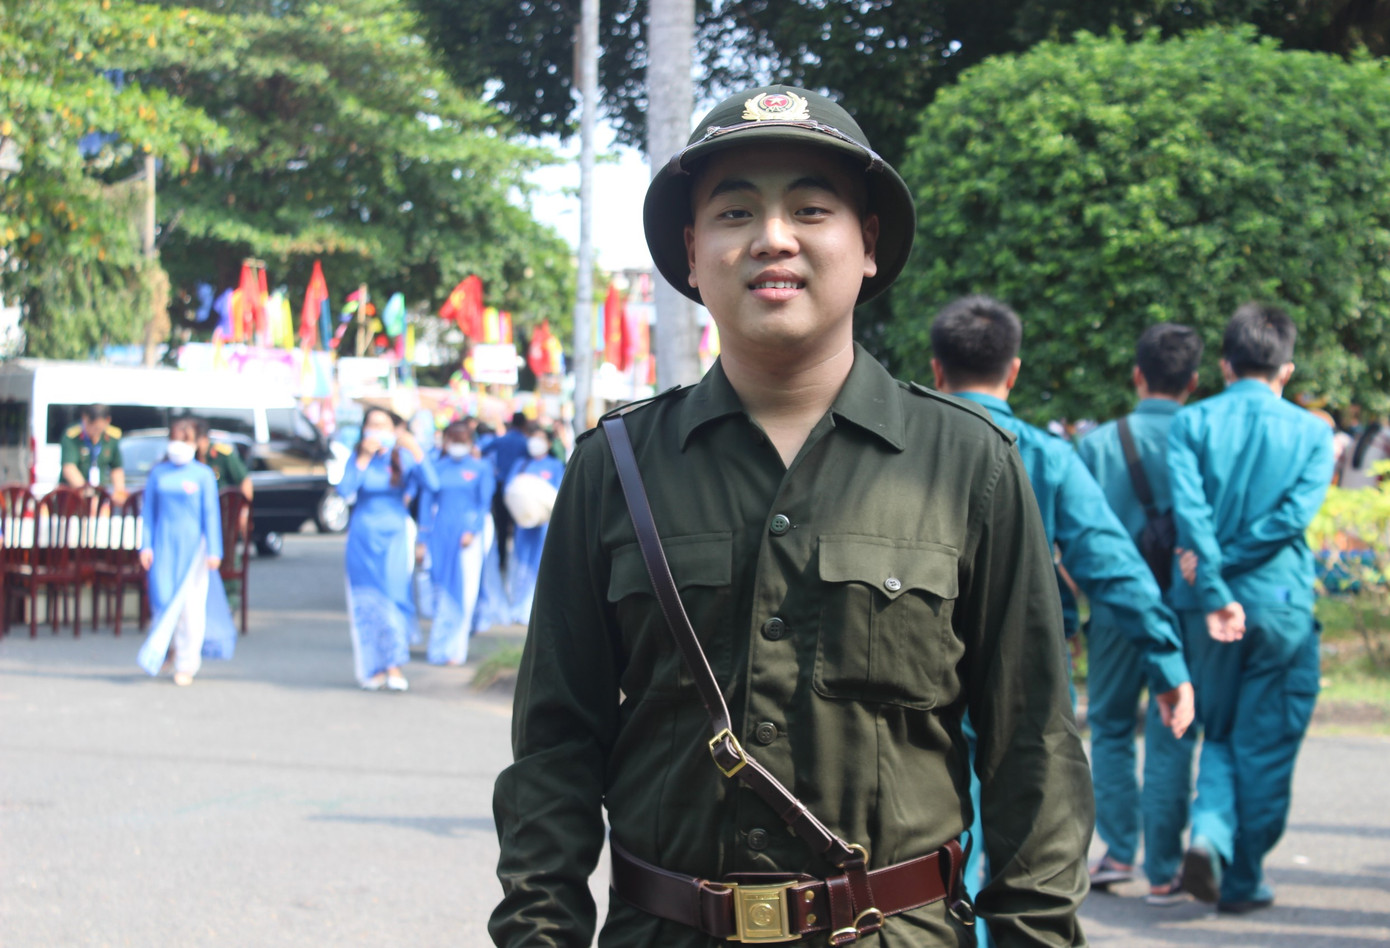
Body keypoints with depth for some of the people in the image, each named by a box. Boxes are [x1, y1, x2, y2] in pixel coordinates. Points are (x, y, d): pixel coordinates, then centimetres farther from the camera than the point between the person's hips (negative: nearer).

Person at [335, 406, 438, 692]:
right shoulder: (358, 457, -1)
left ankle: (394, 665, -8)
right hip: (363, 537, 0)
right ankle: (373, 666, 8)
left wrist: (416, 451, -24)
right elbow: (345, 491, -16)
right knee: (368, 602, 1)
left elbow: (431, 484, -15)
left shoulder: (404, 457, -1)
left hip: (394, 537, 0)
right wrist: (364, 458, -19)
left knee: (394, 596, -8)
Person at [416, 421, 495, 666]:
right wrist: (422, 541, 5)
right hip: (440, 536, 1)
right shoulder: (436, 469, 8)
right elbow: (426, 504, 9)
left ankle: (455, 648, 2)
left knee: (464, 593, -4)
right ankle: (441, 647, 9)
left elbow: (484, 504, 2)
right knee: (442, 593, 1)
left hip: (469, 534, -1)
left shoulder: (480, 469, 5)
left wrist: (472, 531, -12)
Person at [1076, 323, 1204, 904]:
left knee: (1111, 729, 16)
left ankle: (1118, 850, 10)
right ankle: (1163, 871, 4)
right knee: (1170, 737, 5)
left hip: (1115, 607, 1)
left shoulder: (1098, 443, -1)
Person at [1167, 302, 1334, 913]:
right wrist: (1229, 561, -9)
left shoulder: (1192, 423, 1)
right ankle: (1243, 880, 11)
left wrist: (1216, 590, -15)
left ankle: (1209, 836, -8)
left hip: (1207, 607, 1)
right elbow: (1296, 512, -11)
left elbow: (1189, 511, -11)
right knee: (1266, 746, 8)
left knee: (1219, 735, 16)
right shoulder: (1311, 432, 2)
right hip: (1282, 605, -1)